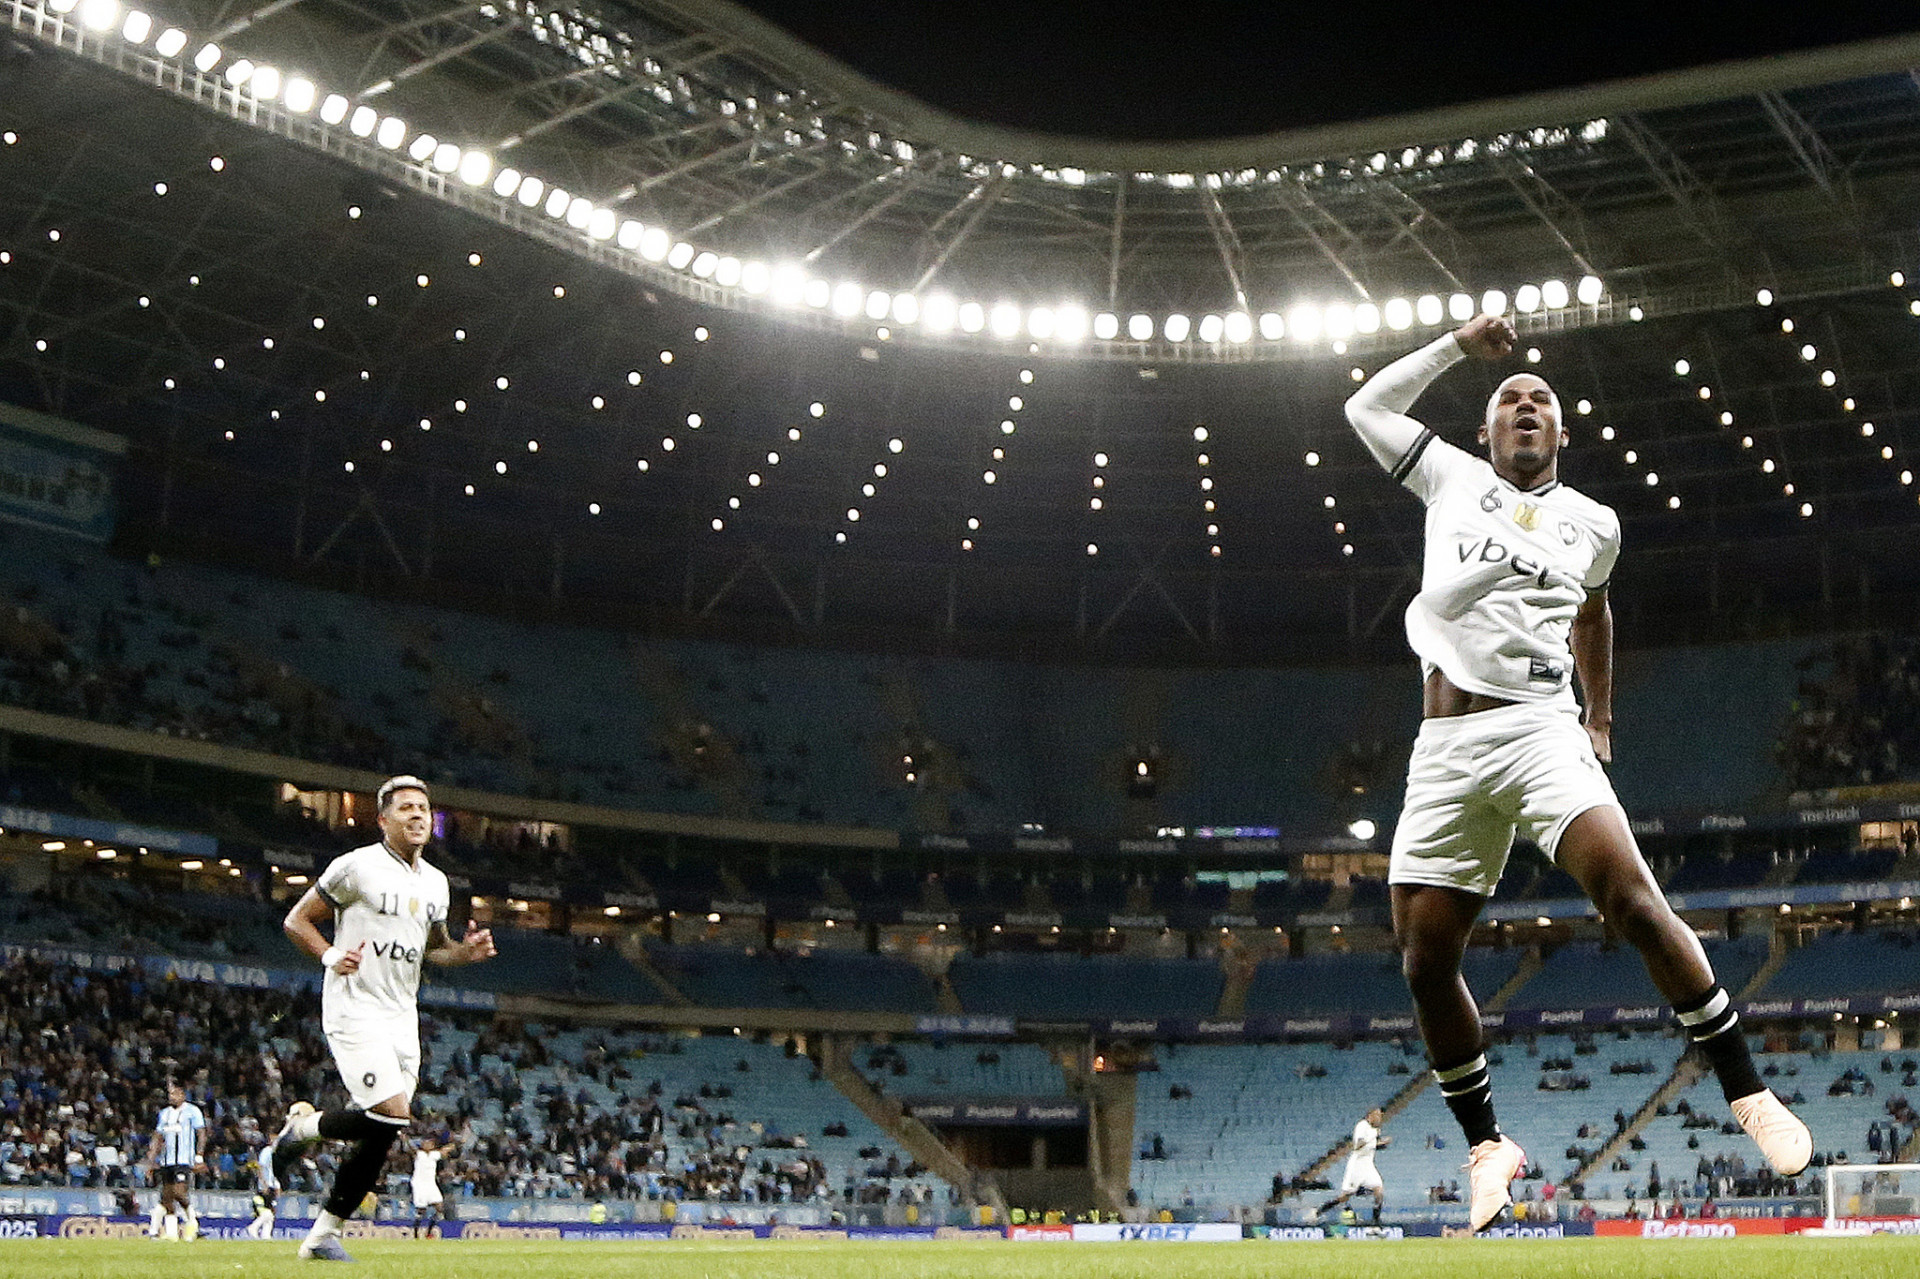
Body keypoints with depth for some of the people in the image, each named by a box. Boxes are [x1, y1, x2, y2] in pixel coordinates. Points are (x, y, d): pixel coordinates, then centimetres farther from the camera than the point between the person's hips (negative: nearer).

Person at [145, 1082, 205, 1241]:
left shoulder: (192, 1111, 0)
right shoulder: (164, 1113, 18)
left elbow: (202, 1134, -3)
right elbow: (158, 1137, 22)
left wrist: (199, 1157, -11)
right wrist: (151, 1159, 13)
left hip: (184, 1161, -6)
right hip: (166, 1161, 6)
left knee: (179, 1192, -18)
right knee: (166, 1195, 1)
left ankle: (192, 1222, 1)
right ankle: (171, 1232, 5)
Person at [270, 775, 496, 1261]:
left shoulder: (435, 883, 14)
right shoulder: (357, 866, -6)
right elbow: (296, 920, -2)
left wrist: (466, 952, 6)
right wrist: (330, 955, -19)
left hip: (402, 1017, 7)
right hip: (355, 1010, -7)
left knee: (381, 1139, 2)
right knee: (393, 1117, -21)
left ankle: (322, 1235, 14)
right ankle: (303, 1126, 5)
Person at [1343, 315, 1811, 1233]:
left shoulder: (1592, 522, 17)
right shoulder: (1451, 478, 15)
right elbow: (1367, 406, 22)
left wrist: (1601, 718, 34)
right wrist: (1459, 345, 19)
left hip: (1542, 729, -1)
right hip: (1446, 746, 1)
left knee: (1632, 898, -25)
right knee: (1426, 962, -3)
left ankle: (1746, 1091, -14)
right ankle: (1487, 1145, 14)